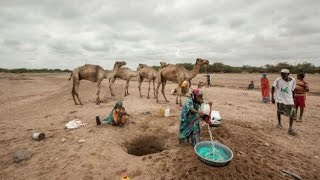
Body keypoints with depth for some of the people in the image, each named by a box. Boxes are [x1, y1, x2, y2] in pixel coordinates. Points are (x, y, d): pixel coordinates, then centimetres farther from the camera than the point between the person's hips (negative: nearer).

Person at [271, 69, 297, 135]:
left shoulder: (293, 80, -3)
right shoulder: (278, 79, -12)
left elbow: (292, 90, 8)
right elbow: (273, 88, -5)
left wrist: (293, 98, 12)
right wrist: (272, 97, -10)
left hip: (289, 99, 2)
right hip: (280, 99, -2)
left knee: (292, 113, -5)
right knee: (279, 112, 11)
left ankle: (290, 129, 5)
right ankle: (279, 123, 37)